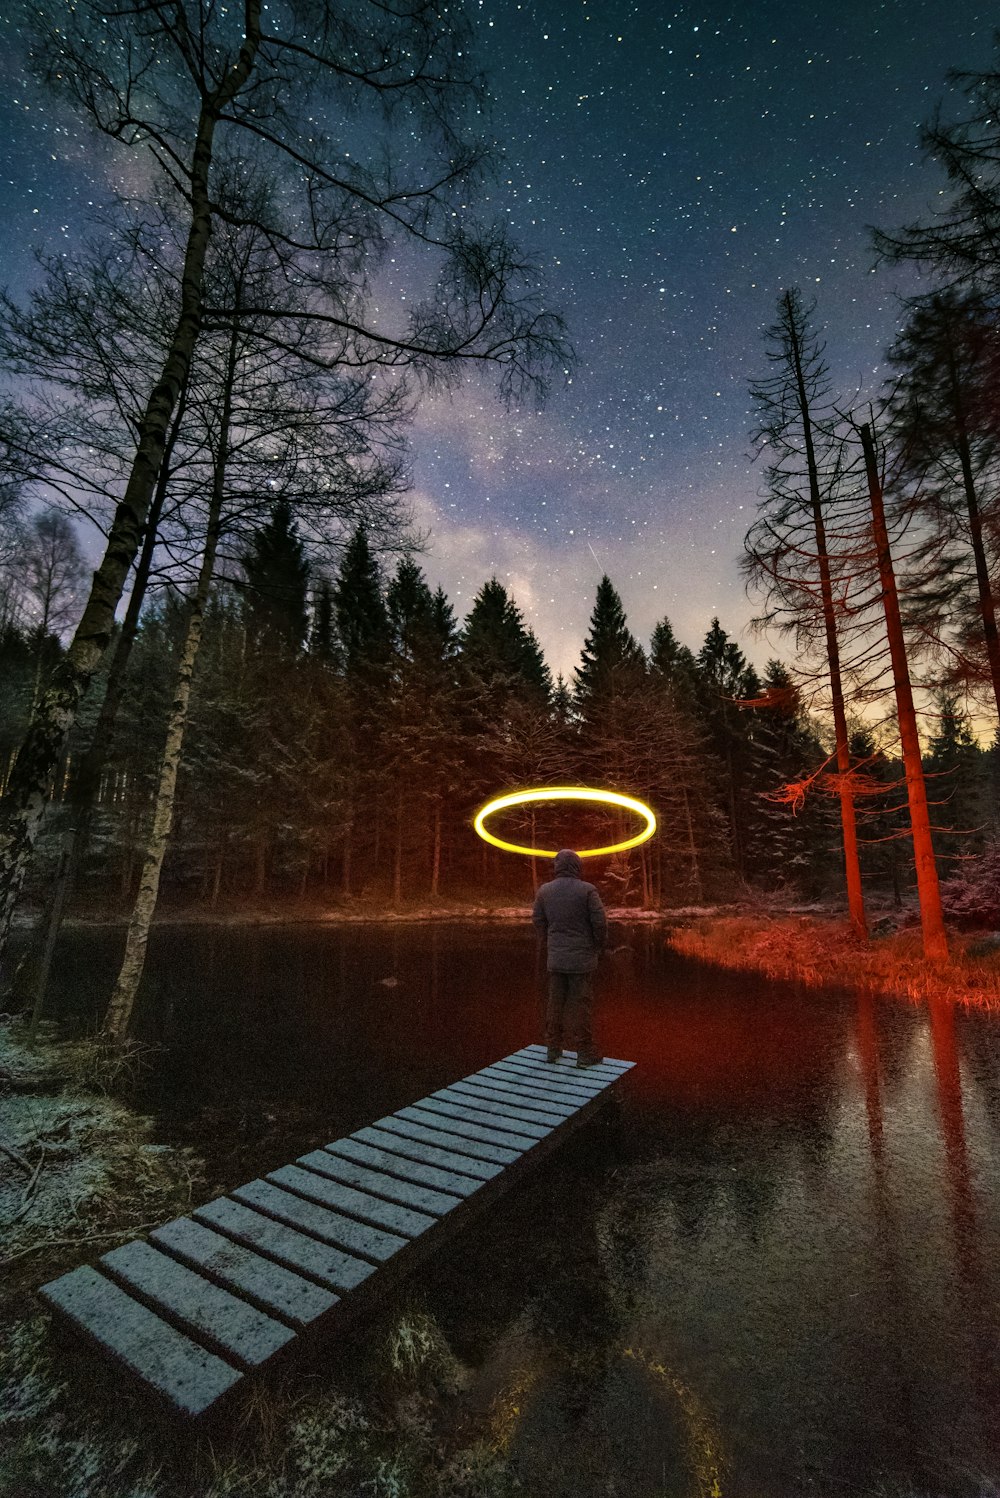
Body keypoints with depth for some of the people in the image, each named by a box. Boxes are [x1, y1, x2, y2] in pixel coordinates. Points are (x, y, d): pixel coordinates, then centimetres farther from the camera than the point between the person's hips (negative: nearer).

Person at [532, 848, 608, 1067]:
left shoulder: (544, 890, -3)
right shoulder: (587, 890, -15)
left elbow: (538, 920, 5)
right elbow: (600, 922, -13)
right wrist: (599, 945, 5)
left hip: (556, 957, 4)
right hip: (582, 958, -3)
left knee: (555, 1002, 13)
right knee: (580, 1004, 5)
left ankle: (553, 1048, 22)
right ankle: (585, 1053, 13)